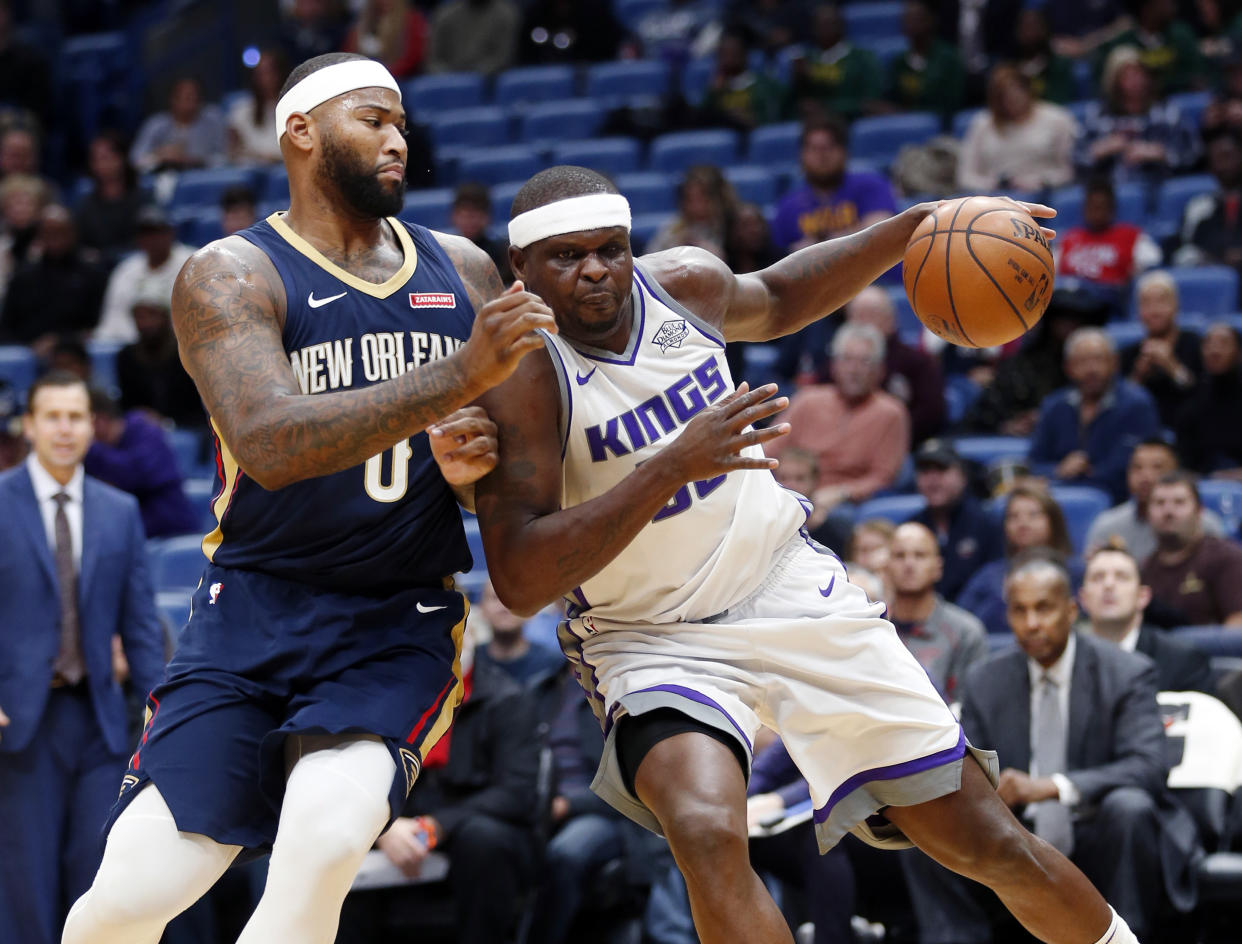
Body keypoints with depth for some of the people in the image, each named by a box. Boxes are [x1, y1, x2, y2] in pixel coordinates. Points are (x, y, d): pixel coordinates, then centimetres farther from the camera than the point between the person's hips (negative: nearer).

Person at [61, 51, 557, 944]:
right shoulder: (230, 276, -5)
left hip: (402, 626, 2)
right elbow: (271, 445, -23)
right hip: (254, 611, -2)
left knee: (323, 844, -27)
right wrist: (456, 378, -29)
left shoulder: (463, 270, 9)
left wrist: (471, 467, -9)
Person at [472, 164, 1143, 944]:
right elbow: (519, 581, -27)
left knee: (985, 840, 5)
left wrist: (915, 228, 9)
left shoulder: (683, 283, -4)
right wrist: (673, 465, -35)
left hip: (793, 590, 4)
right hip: (654, 640, -4)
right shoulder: (523, 374, -20)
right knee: (708, 834, -35)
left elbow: (775, 300, 22)